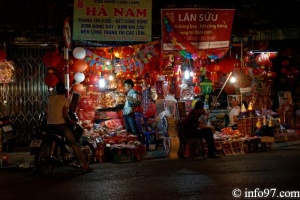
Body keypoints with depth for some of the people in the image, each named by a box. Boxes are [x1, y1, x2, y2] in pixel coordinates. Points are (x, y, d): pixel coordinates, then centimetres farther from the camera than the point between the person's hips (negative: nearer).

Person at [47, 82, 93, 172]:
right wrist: (70, 121, 1)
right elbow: (65, 114, -15)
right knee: (74, 144, -2)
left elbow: (48, 111, 18)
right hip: (60, 124, -6)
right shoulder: (65, 100, -6)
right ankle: (84, 165, -6)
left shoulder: (50, 98, 10)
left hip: (50, 124, 6)